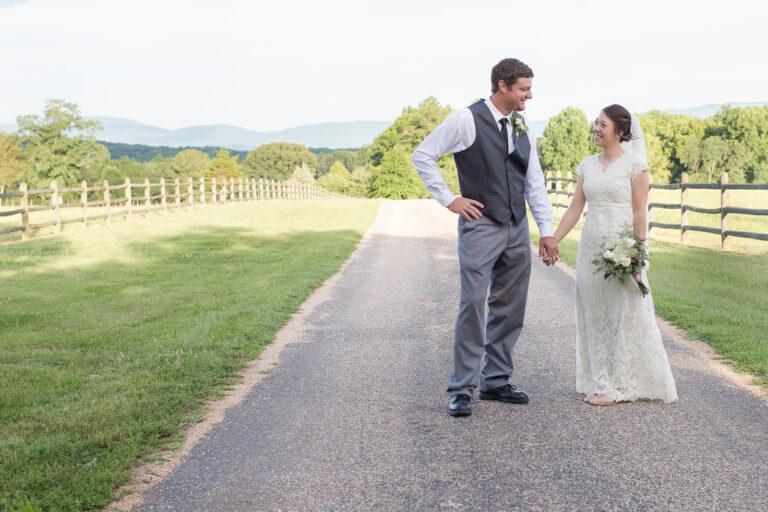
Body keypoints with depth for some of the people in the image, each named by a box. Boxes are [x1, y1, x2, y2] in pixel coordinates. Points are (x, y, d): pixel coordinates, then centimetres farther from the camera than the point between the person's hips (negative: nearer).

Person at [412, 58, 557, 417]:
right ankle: (462, 389, -1)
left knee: (509, 308, 9)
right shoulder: (466, 120, -6)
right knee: (473, 305, -8)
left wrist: (547, 231, 10)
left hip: (517, 229, 6)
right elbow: (422, 156, -2)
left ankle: (496, 381, 20)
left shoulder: (522, 130, 12)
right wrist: (448, 199, -5)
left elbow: (535, 183, 15)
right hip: (480, 226, -6)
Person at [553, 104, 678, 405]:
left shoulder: (634, 163, -4)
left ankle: (620, 386, 9)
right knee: (594, 315, 7)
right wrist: (552, 242, 6)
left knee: (625, 315, 0)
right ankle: (600, 383, 16)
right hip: (591, 245, 5)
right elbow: (574, 209, 12)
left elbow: (639, 212, -7)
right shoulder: (587, 165, 11)